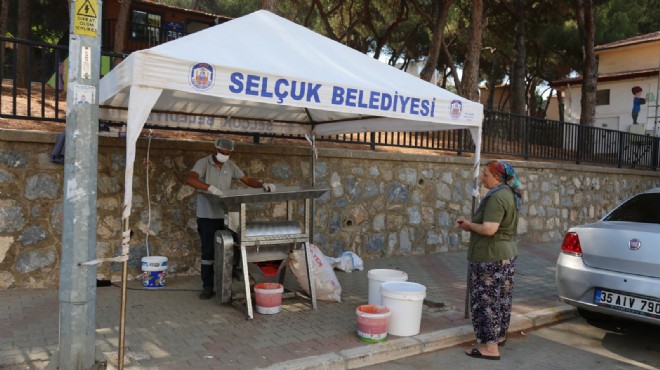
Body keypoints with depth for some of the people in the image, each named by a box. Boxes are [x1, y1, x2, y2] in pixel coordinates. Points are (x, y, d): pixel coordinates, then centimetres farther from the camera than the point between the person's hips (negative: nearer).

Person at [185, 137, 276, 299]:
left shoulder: (230, 166, 7)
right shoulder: (203, 163, -9)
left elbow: (247, 180, 7)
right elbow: (190, 179, -27)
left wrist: (263, 185, -12)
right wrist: (211, 188, -39)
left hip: (225, 216, 4)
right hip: (207, 216, -4)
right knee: (208, 251, 1)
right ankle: (208, 286, 10)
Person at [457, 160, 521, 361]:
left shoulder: (496, 197, -21)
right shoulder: (509, 194, 11)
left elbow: (489, 229, -29)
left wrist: (470, 225, -11)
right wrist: (474, 224, 8)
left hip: (491, 256, -10)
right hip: (506, 254, 10)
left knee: (486, 300, -3)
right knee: (500, 298, 20)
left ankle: (490, 346, 2)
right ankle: (499, 336, 34)